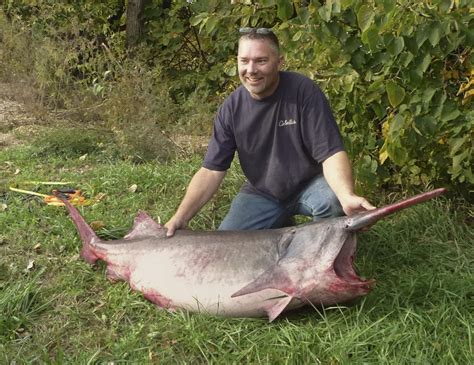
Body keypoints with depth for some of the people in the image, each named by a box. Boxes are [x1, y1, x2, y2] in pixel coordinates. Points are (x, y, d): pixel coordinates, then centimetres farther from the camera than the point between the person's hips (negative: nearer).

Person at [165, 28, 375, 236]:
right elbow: (211, 171, -8)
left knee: (333, 201, -35)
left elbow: (331, 153, -23)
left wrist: (347, 196, -43)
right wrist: (180, 217, -18)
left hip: (309, 186, -3)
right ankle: (278, 228, 18)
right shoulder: (231, 108, -10)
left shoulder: (303, 91, -20)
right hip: (262, 194, 3)